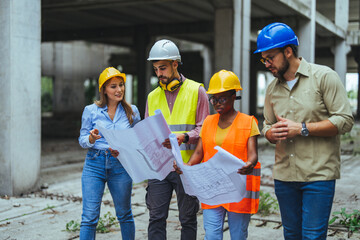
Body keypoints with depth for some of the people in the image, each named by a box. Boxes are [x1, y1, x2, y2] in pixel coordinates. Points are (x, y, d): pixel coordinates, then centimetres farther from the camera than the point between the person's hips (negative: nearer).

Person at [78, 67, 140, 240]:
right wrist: (91, 138, -17)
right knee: (89, 217, -3)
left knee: (124, 214, 12)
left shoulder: (131, 111, 6)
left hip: (120, 165, 1)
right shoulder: (91, 110, 2)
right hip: (94, 164, -1)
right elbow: (82, 140, 5)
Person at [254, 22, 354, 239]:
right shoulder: (272, 89, 12)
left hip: (318, 175, -5)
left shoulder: (324, 76, -5)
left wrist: (302, 129, -16)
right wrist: (271, 133, -3)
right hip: (284, 175, 6)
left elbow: (345, 120, -10)